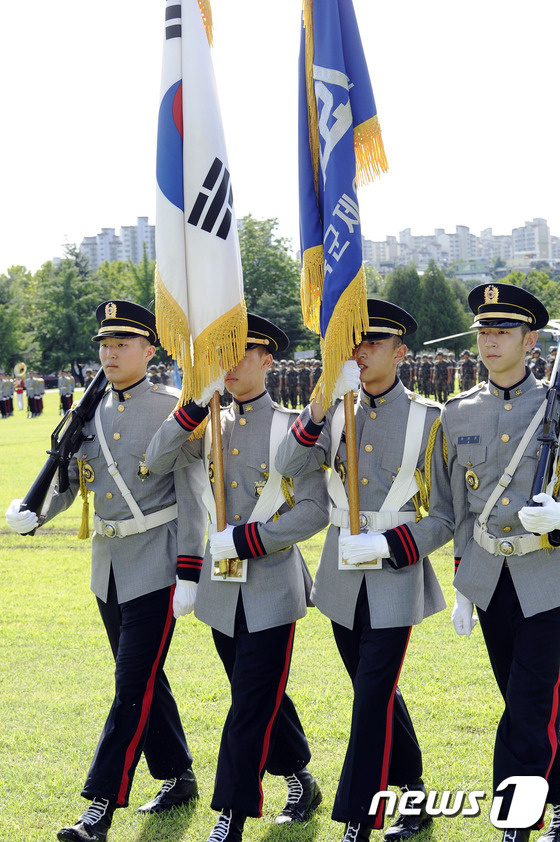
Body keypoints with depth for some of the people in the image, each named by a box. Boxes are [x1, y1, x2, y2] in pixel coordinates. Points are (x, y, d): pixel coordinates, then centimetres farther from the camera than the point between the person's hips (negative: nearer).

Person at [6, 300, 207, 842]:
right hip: (108, 563, 7)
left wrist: (191, 571, -14)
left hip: (155, 564, -7)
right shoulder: (90, 413, 10)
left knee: (134, 684, -8)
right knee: (143, 678, 15)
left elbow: (191, 495, -9)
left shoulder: (172, 410, -8)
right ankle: (178, 777, 29)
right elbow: (66, 479, 8)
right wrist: (29, 512, -13)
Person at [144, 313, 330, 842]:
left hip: (271, 587, -5)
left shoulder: (290, 427, -7)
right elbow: (158, 461, -3)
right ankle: (300, 781, 35)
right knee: (264, 695, 17)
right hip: (222, 585, 5)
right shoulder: (212, 425, 8)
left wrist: (247, 539, -18)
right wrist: (196, 404, -12)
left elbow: (315, 511, -12)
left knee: (252, 704, -5)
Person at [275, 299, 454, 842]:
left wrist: (387, 544, -17)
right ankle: (414, 794, 32)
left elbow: (443, 518, -3)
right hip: (343, 577, 5)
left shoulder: (426, 420, -4)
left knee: (373, 697, -7)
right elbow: (288, 467, -11)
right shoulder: (338, 413, 6)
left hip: (394, 578, -4)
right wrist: (319, 407, -22)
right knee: (377, 691, 15)